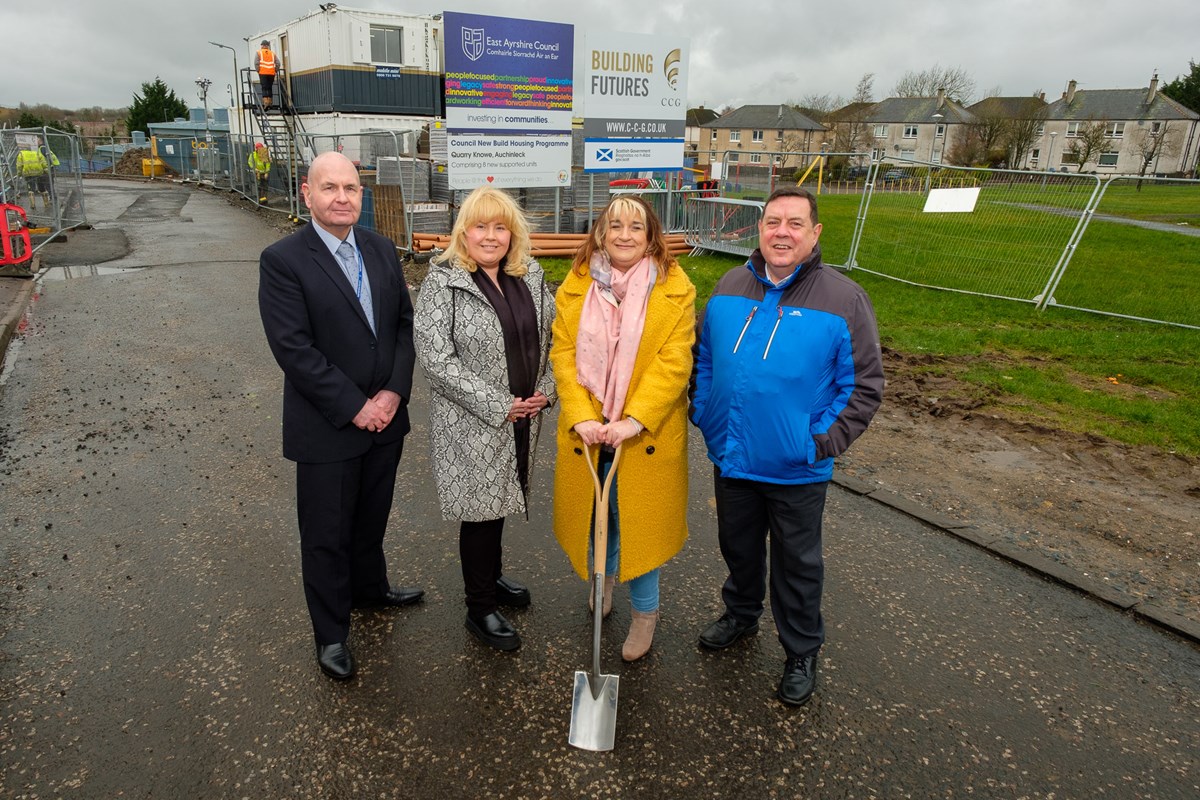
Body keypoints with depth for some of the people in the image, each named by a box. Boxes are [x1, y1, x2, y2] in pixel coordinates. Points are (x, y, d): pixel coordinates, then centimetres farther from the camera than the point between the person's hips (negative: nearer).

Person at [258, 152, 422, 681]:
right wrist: (355, 407, -18)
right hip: (326, 428, -5)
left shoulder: (382, 250, 4)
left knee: (371, 518, 24)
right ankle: (331, 633, 30)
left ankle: (370, 587, 49)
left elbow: (404, 323, 4)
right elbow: (293, 349, -18)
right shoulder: (282, 260, -13)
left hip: (385, 417, 5)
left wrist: (394, 391, -9)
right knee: (326, 536, 11)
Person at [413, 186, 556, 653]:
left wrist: (546, 390, -2)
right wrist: (498, 405, -18)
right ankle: (480, 609, 24)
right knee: (481, 511, 5)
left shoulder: (531, 278, 5)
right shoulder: (443, 283, -13)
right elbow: (436, 359, -19)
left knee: (500, 500, 21)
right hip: (472, 425, -5)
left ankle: (491, 577, 44)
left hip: (523, 418, 6)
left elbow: (552, 336, 12)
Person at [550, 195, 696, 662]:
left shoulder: (674, 287, -6)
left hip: (646, 433, -2)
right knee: (597, 513, 17)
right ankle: (603, 577, 47)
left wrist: (633, 419, -21)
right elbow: (564, 355, -4)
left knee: (639, 518, 7)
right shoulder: (575, 285, 1)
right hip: (587, 431, 3)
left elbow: (674, 361, -13)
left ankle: (645, 611, 28)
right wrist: (581, 417, -16)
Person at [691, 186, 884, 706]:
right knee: (738, 546, 24)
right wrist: (702, 412, 3)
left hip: (795, 470, -4)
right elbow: (704, 356, 11)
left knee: (797, 564, 15)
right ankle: (741, 615, 50)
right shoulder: (730, 288, 0)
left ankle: (801, 654, 36)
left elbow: (864, 384, -9)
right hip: (730, 458, 4)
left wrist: (824, 441, -15)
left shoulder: (843, 299, -12)